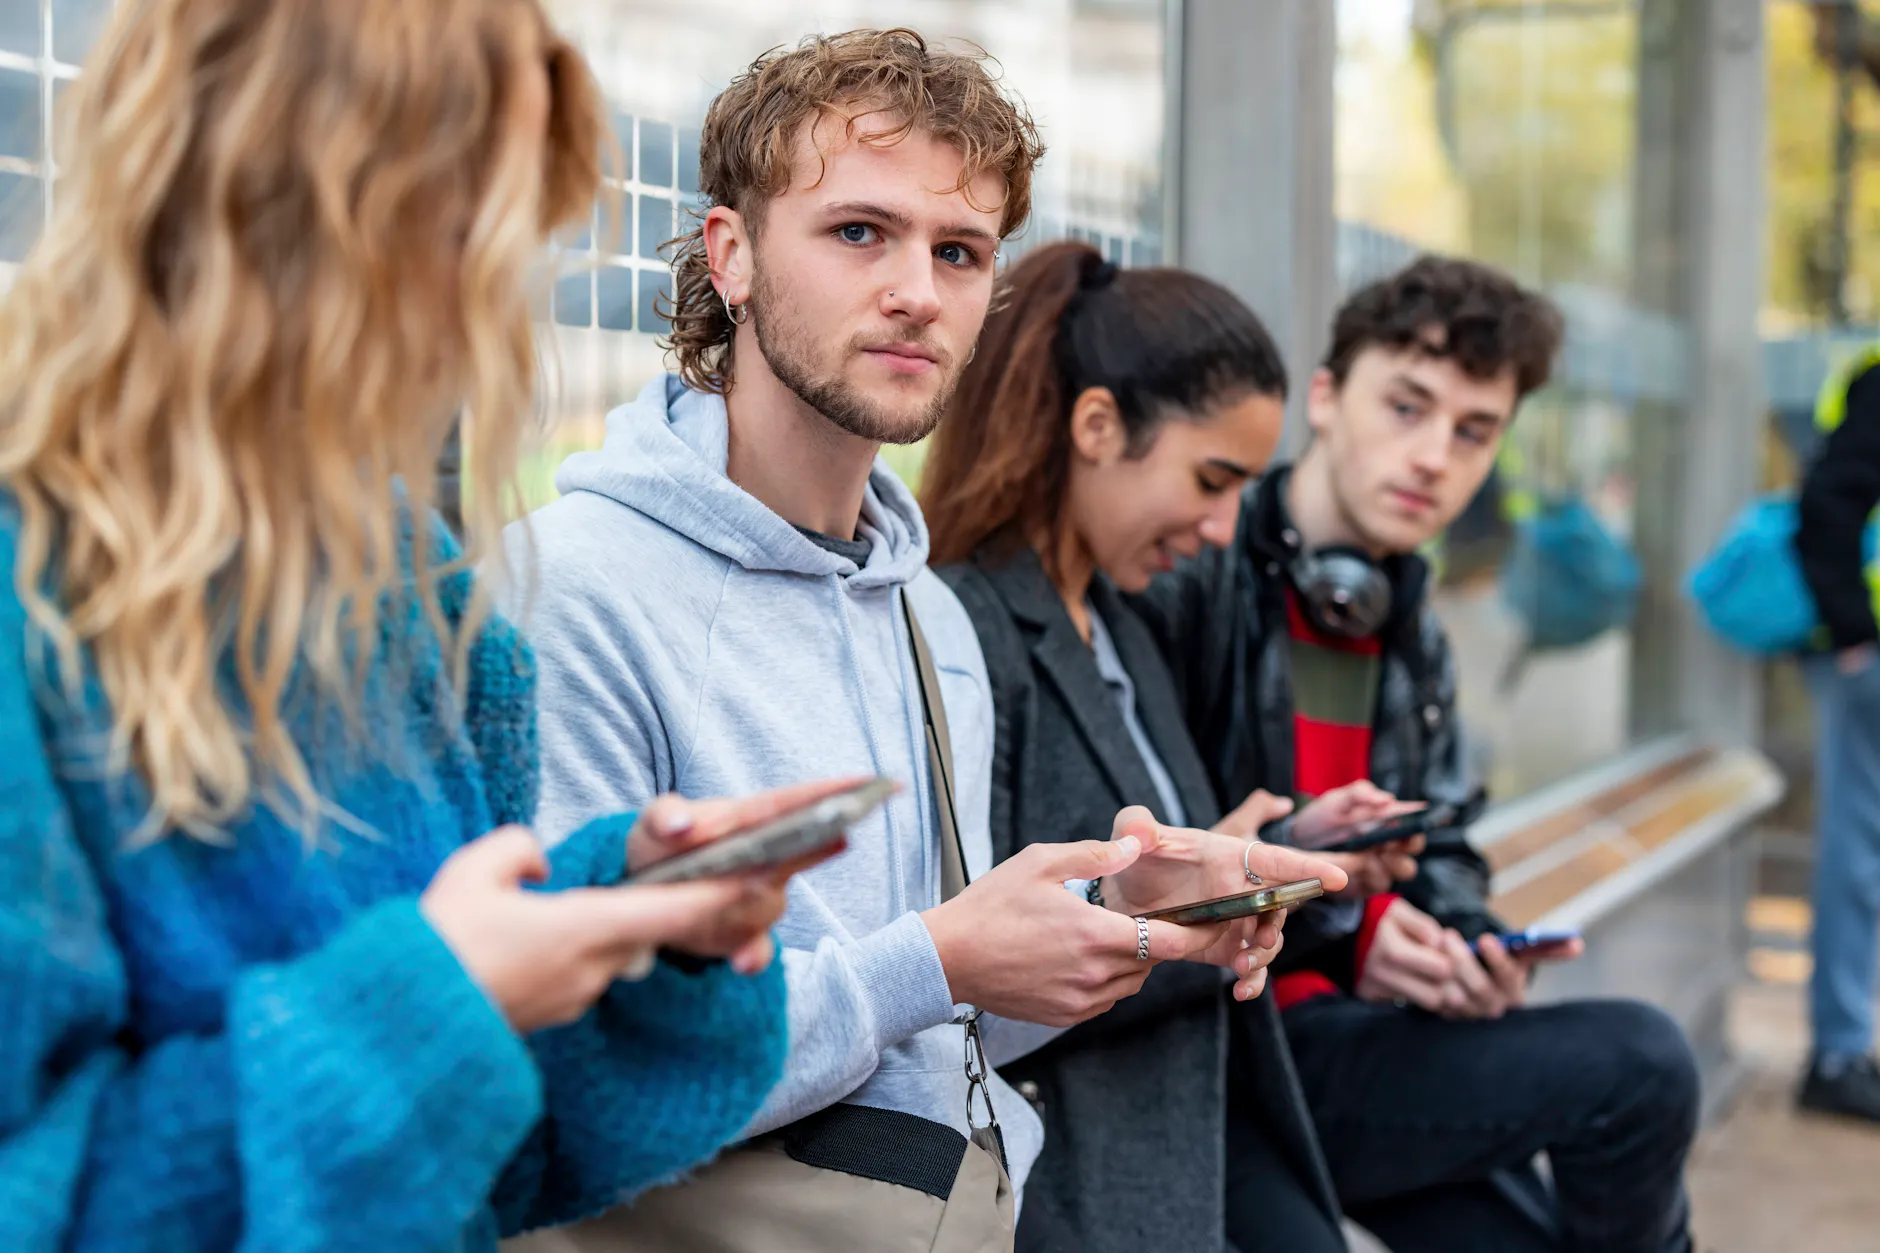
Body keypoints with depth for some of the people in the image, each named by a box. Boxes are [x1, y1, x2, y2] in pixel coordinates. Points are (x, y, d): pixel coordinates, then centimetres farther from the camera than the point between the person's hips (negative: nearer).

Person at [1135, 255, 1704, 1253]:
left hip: (1341, 1020, 8)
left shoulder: (1411, 637, 14)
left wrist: (1470, 948, -3)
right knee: (1639, 1064, -14)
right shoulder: (1191, 581, -14)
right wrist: (1341, 934, -21)